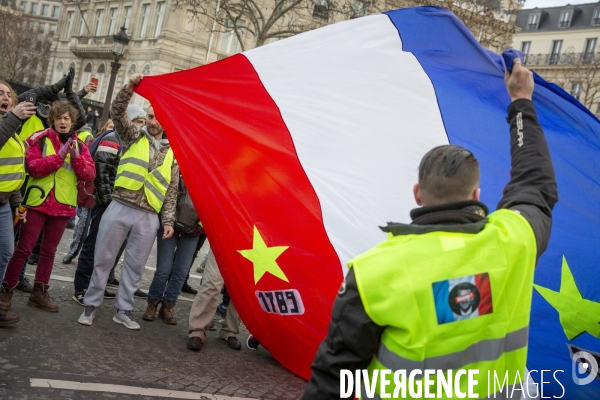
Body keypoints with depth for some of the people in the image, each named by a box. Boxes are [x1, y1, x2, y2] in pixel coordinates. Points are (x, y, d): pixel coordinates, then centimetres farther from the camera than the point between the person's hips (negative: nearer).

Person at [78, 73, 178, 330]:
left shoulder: (172, 152, 11)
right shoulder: (134, 136, 9)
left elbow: (172, 190, 11)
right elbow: (117, 112, -5)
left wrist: (168, 220, 5)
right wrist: (130, 88, -18)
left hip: (149, 217, 1)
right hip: (119, 208, -1)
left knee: (135, 265, 8)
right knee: (103, 259, 4)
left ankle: (124, 310, 21)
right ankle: (91, 305, 17)